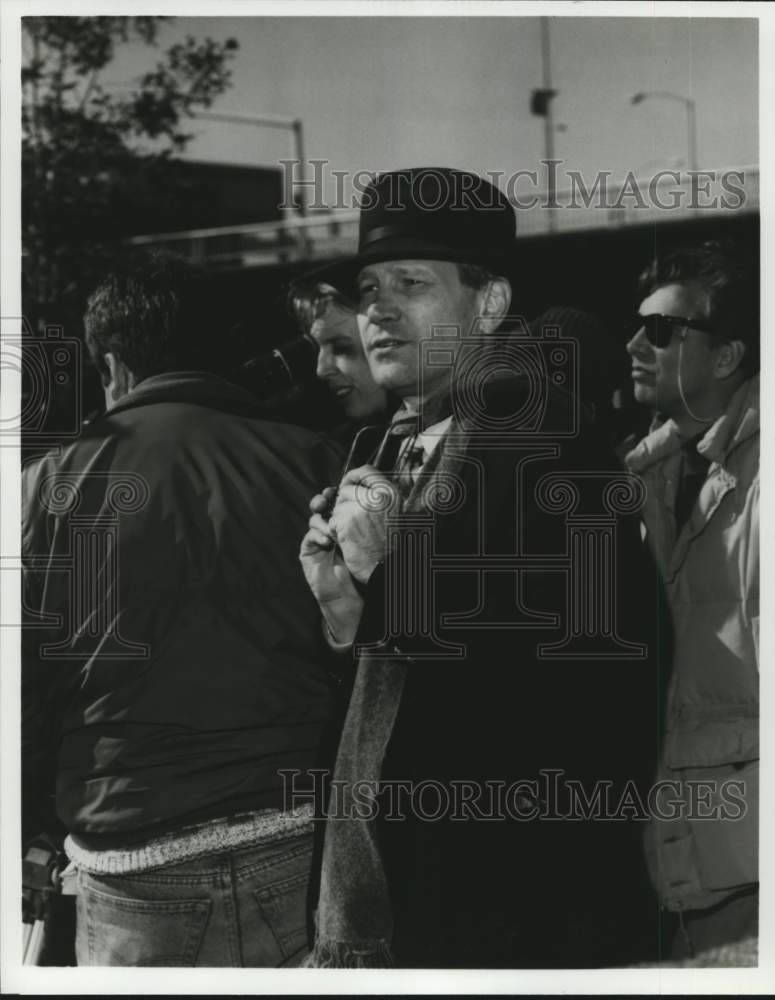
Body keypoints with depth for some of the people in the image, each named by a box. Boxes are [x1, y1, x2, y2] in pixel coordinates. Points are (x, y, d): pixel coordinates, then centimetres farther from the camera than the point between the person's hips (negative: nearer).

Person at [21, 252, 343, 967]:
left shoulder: (50, 488, -1)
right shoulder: (312, 466, 1)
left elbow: (22, 693, 2)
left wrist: (32, 828, 14)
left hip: (134, 866, -1)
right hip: (307, 851, 1)